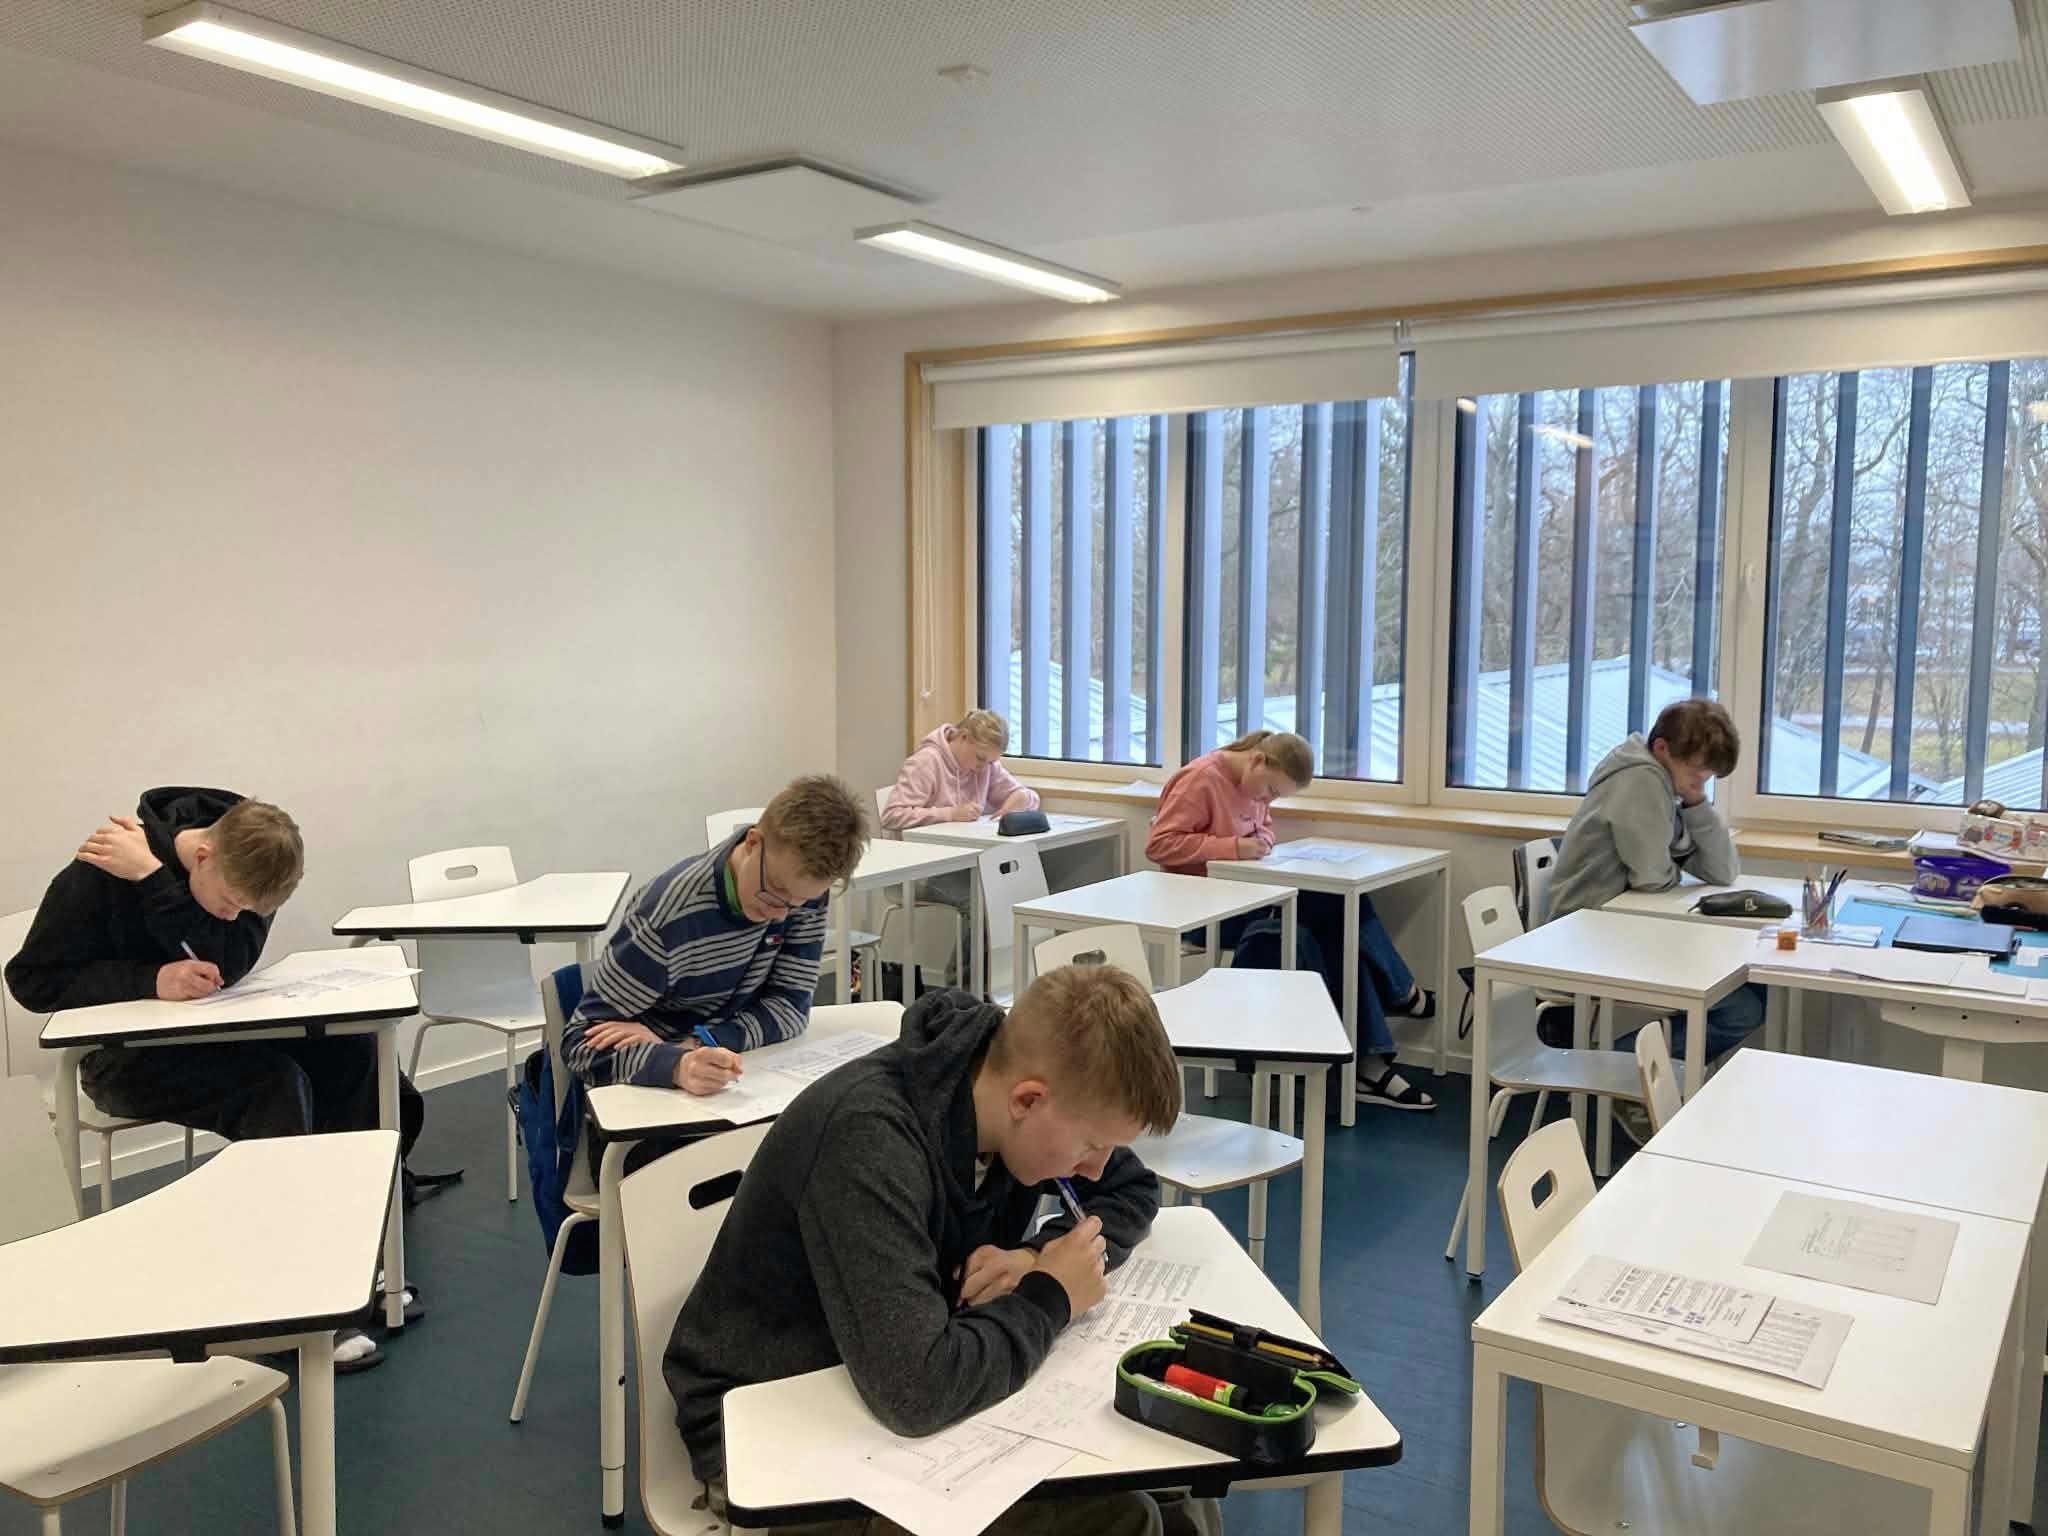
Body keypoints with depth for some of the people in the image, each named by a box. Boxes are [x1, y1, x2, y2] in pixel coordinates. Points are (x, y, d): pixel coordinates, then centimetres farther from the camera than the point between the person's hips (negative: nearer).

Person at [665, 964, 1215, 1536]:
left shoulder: (1006, 1095, -9)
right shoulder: (869, 1136, -32)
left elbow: (1134, 1190, 7)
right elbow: (918, 1387, -40)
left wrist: (1040, 1253, -13)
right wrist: (1049, 1297, -22)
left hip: (903, 1383, 7)